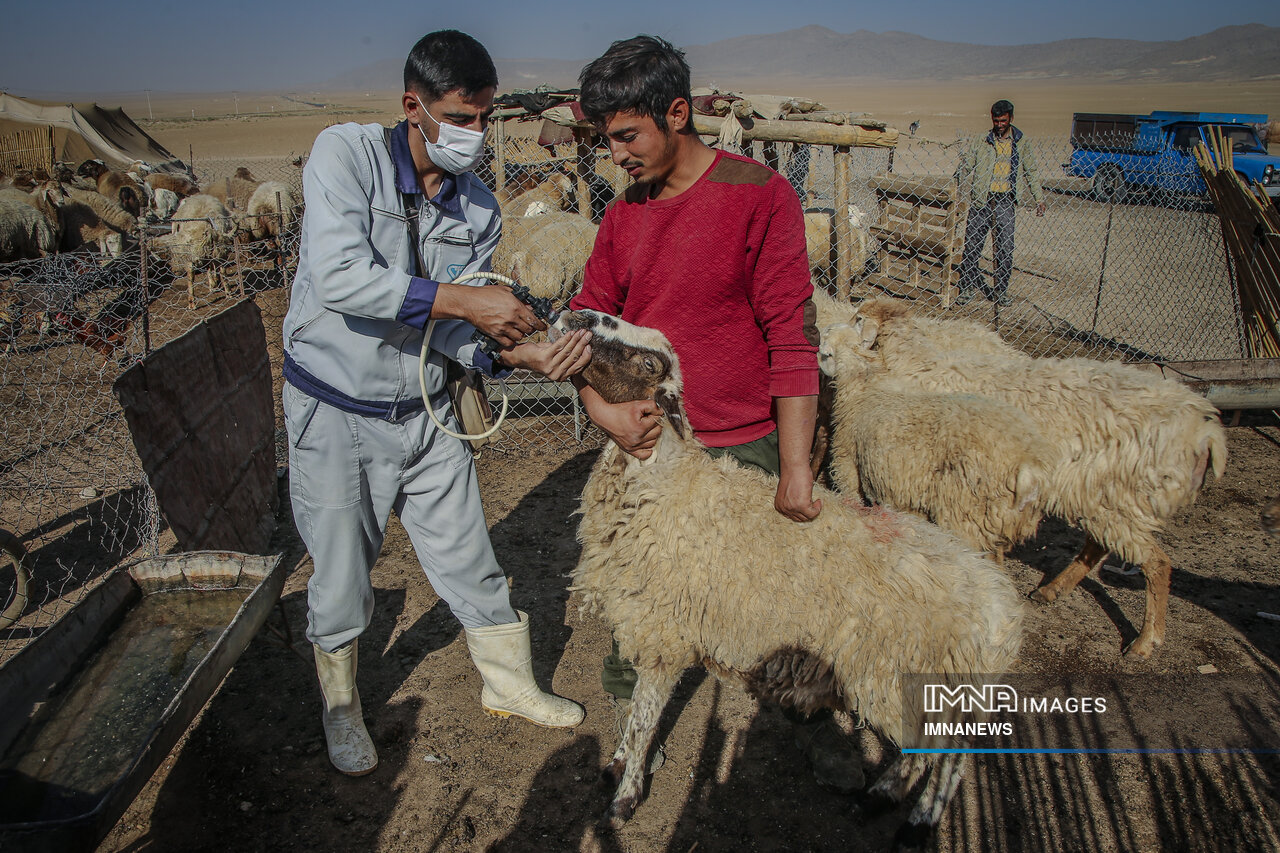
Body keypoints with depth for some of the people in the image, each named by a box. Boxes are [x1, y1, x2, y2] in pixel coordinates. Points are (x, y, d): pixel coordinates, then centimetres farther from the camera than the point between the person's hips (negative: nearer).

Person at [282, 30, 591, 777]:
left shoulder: (480, 210, -3)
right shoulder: (347, 153, -15)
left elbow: (450, 333, -7)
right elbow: (339, 277, -30)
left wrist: (517, 353, -27)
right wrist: (461, 301, -33)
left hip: (425, 411, 4)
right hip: (334, 411, -3)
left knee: (469, 559, 12)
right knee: (342, 576, 10)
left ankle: (510, 684, 36)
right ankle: (342, 707, 37)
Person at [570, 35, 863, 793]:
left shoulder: (760, 195, -11)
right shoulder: (625, 215, 6)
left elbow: (792, 334, -14)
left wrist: (796, 468, -17)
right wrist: (602, 406, -12)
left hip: (744, 446, -4)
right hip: (648, 441, 4)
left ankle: (824, 733, 32)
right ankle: (630, 707, 41)